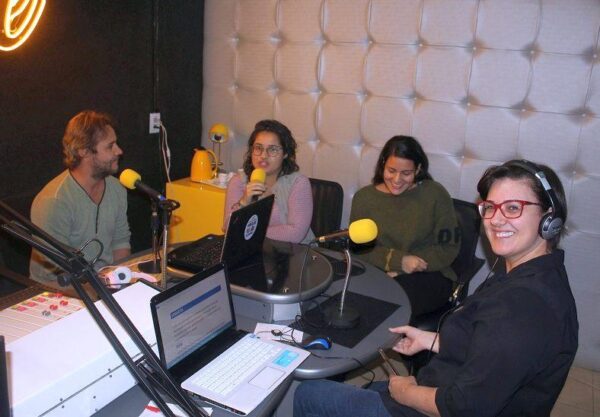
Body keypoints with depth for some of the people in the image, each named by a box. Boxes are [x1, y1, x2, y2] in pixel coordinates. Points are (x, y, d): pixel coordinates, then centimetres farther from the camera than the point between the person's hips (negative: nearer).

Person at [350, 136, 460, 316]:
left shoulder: (435, 194, 1)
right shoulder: (364, 197, 8)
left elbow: (449, 247, -2)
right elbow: (358, 248, 1)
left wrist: (401, 271, -13)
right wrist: (398, 260, -16)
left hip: (428, 276, -2)